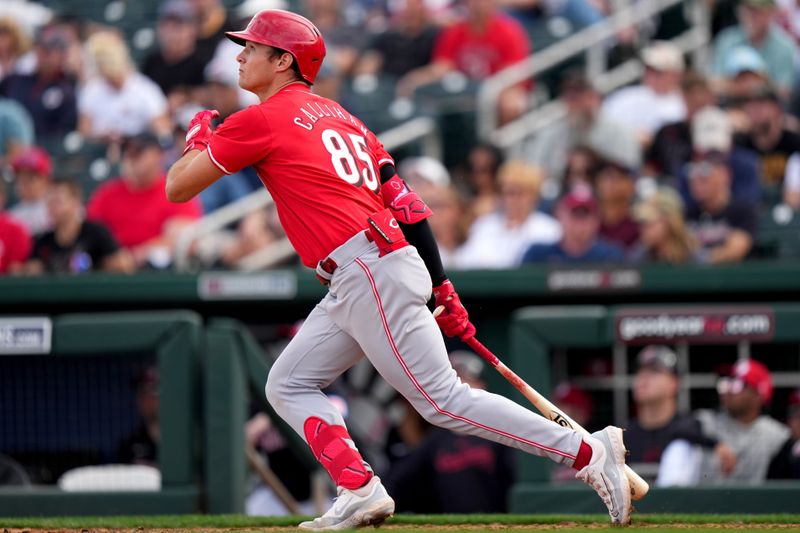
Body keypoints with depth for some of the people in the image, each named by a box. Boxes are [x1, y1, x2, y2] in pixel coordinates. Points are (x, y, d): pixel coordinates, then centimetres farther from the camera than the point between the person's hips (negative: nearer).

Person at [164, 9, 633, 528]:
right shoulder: (338, 115, 22)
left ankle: (590, 450, -10)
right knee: (287, 385, 13)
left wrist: (199, 137, 21)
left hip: (370, 273, -10)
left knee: (443, 400, -9)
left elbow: (177, 187, 0)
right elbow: (405, 202, 16)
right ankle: (361, 492, -1)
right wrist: (442, 288, 15)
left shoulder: (261, 120, -3)